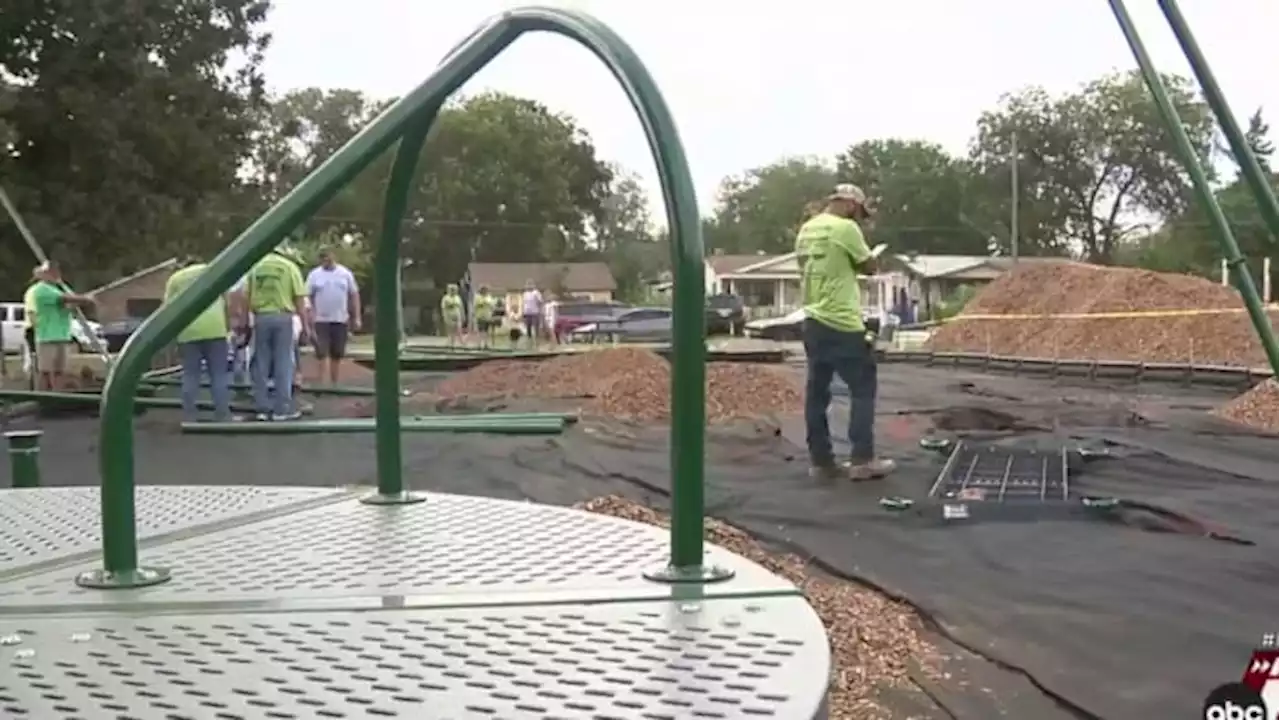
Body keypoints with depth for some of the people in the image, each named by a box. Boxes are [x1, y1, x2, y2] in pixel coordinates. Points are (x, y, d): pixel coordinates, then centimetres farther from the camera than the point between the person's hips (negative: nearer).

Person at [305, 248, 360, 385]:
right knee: (322, 354, -8)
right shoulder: (314, 275, 1)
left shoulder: (345, 273, 5)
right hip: (321, 321, -2)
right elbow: (308, 297, 1)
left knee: (337, 355, 8)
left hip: (341, 321, 2)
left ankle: (334, 384, 17)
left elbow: (354, 295, 8)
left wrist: (357, 318, 3)